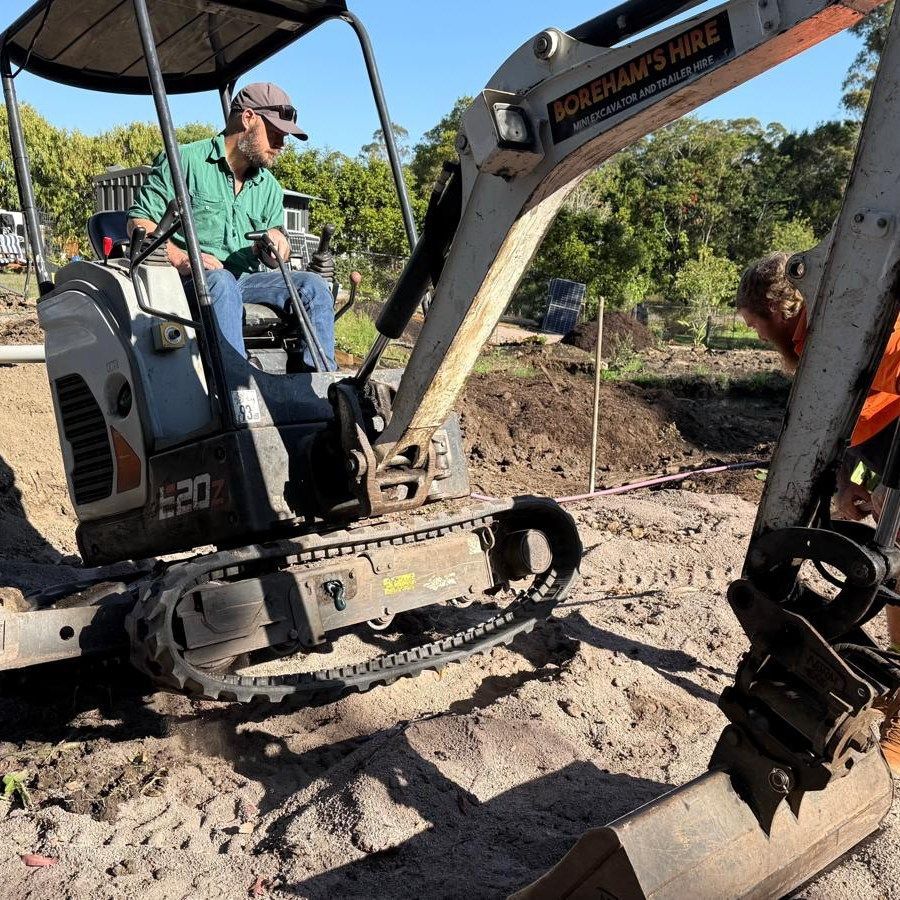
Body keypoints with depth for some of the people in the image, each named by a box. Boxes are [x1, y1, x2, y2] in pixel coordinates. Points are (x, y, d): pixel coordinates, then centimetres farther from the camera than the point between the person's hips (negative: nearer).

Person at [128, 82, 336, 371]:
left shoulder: (269, 187, 22)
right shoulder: (186, 160, 2)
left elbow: (276, 255, 24)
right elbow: (139, 221, -2)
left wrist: (277, 239, -2)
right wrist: (182, 259, -20)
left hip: (245, 280, 6)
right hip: (186, 281, -5)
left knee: (313, 286, -15)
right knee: (221, 282, -38)